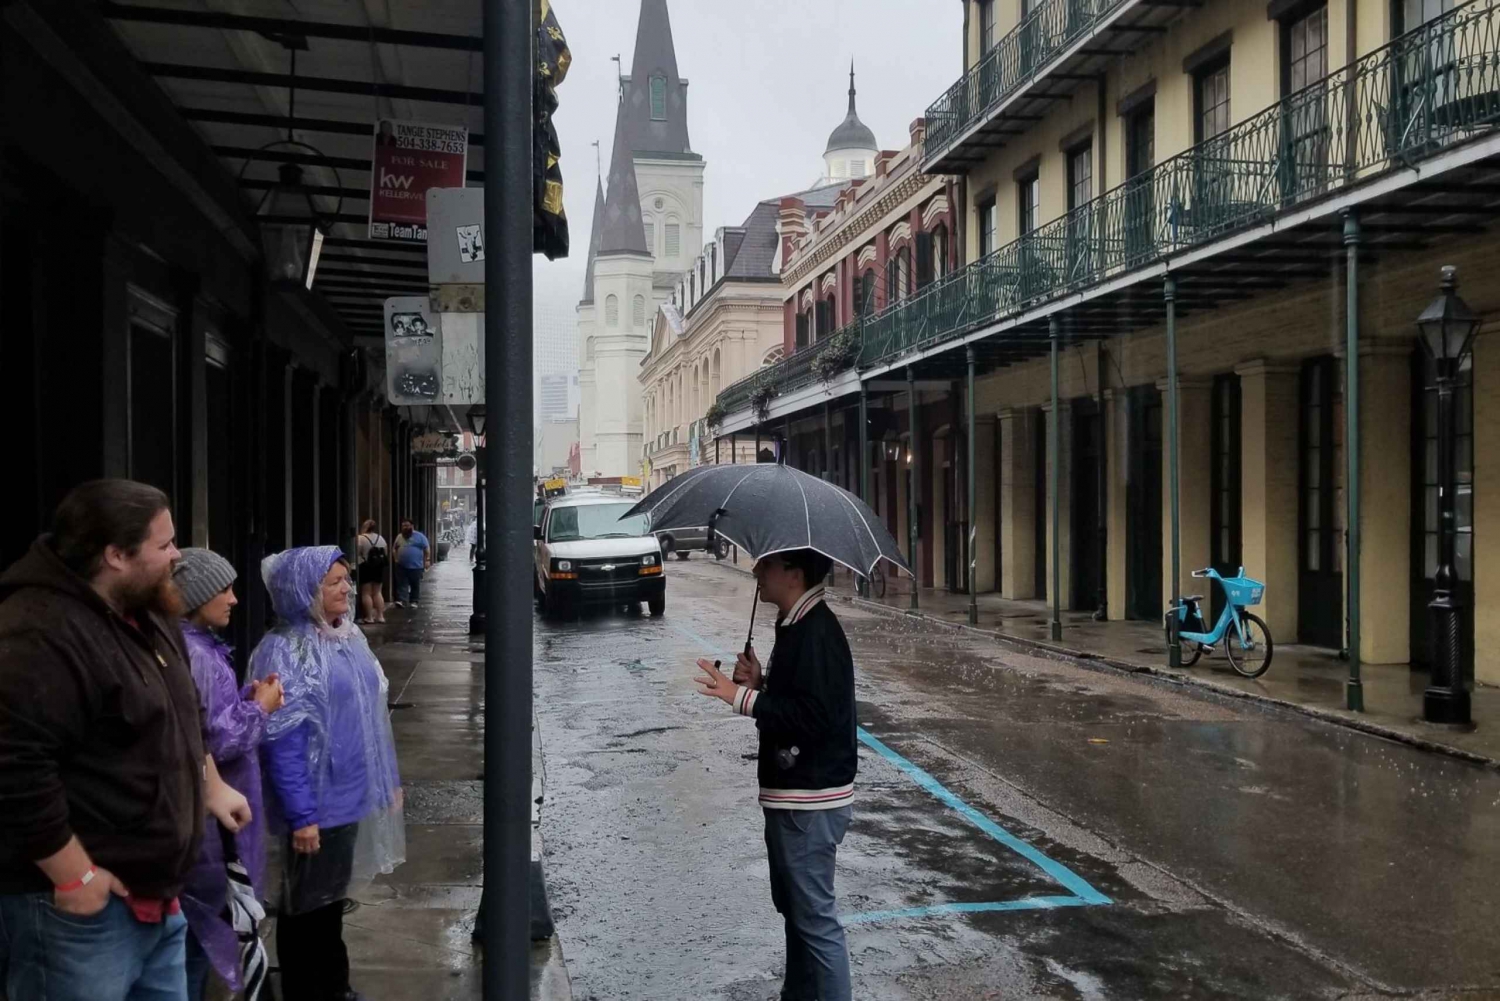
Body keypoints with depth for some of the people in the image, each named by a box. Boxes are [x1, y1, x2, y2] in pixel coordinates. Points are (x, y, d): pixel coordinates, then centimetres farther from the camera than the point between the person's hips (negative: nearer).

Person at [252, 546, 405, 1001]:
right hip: (316, 803, -7)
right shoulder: (284, 651, -18)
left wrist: (388, 779, 14)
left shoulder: (350, 637, 5)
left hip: (352, 794, 7)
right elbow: (282, 743, -20)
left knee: (333, 896, 22)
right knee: (306, 905, 9)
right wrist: (300, 815, -22)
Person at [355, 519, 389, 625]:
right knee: (377, 592, 11)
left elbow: (356, 553, -12)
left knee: (366, 593, 0)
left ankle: (369, 617, -1)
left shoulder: (361, 538, -12)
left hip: (365, 567, -5)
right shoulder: (381, 538, 7)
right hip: (378, 568, 5)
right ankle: (380, 616, 8)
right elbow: (386, 553, 11)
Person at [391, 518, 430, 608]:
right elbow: (395, 549, 21)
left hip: (416, 566, -3)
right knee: (402, 584, -6)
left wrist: (427, 560, -11)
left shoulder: (419, 536, -2)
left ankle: (414, 601, 12)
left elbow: (427, 548, -3)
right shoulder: (399, 537, 12)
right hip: (401, 566, 3)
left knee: (415, 585, 4)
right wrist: (396, 559, 9)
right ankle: (400, 600, -13)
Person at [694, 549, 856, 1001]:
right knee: (794, 905, 22)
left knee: (815, 916, -1)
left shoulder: (816, 633, -21)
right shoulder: (795, 625, 11)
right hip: (794, 795, 11)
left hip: (811, 801, -11)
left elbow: (813, 716, -28)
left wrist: (742, 696, -26)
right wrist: (759, 681, 1)